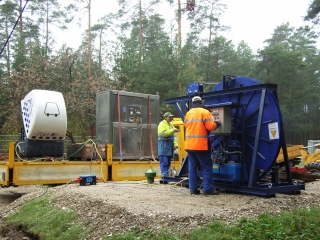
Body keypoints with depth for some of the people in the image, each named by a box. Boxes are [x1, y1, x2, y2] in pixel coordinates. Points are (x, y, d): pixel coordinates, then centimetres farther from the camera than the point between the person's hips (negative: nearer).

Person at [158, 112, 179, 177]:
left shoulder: (170, 125, 20)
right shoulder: (162, 124, -5)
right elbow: (164, 133, -19)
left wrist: (175, 144, 7)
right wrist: (173, 130, -22)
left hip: (169, 147, 9)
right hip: (164, 146, -8)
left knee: (168, 163, 9)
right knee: (164, 162, -12)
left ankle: (166, 176, 15)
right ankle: (164, 176, -14)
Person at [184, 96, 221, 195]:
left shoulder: (188, 113, 14)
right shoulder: (204, 112, -5)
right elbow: (211, 126, -12)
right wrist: (217, 123, 7)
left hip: (189, 145, 6)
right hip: (200, 145, -6)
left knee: (192, 167, 8)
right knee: (207, 167, 1)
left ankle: (193, 189, 8)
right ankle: (208, 189, -1)